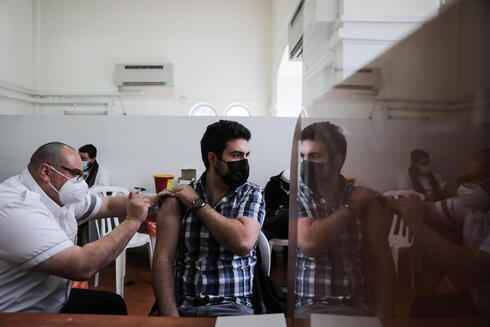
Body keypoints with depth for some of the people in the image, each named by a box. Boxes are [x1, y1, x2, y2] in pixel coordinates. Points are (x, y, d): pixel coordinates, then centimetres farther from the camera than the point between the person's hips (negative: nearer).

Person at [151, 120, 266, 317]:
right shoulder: (178, 198, 2)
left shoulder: (252, 194, 3)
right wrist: (171, 317, -15)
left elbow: (244, 243, -13)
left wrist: (197, 203, -7)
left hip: (231, 306, 0)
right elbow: (163, 259, -3)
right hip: (181, 305, 0)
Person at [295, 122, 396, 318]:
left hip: (359, 306, 3)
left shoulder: (366, 200, 3)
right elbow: (309, 243, -18)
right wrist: (350, 206, -9)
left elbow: (381, 263, 1)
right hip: (307, 306, -2)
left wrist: (384, 315, -9)